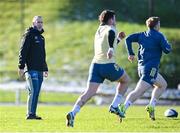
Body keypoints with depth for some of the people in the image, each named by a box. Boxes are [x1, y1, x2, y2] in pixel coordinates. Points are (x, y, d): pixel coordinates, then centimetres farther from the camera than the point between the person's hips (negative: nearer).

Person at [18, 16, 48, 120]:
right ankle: (30, 114, -15)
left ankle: (33, 114, 8)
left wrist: (45, 69, 25)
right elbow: (23, 52, -11)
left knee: (36, 93, 6)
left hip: (39, 70, 8)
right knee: (33, 91, -14)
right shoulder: (29, 35, -4)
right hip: (31, 69, -8)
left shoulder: (41, 37, 21)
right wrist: (21, 67, -18)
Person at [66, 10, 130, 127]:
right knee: (125, 80, 22)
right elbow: (111, 34, -28)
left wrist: (118, 38, 36)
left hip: (96, 64, 6)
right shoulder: (110, 29, -1)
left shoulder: (99, 31, 23)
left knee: (89, 93, -4)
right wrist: (111, 48, -39)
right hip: (109, 65, -6)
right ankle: (114, 106, 15)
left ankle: (73, 113, -24)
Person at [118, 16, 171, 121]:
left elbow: (129, 39, 7)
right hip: (151, 68, -8)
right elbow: (167, 50, -6)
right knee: (139, 91, -17)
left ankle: (151, 106, 11)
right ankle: (124, 108, -32)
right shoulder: (159, 36, -4)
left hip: (141, 67, 8)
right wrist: (167, 44, 15)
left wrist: (131, 53, 11)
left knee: (163, 85, 24)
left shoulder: (142, 35, 13)